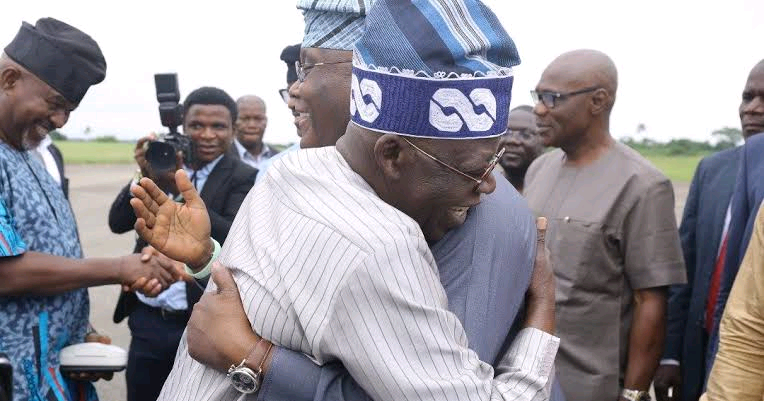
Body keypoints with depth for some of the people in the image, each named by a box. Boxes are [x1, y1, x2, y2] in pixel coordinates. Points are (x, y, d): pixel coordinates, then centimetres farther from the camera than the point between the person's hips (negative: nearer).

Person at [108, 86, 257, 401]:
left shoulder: (243, 179, -5)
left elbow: (232, 240, -20)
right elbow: (118, 223, 1)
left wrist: (180, 190, -26)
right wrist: (145, 176, -15)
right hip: (147, 321, 4)